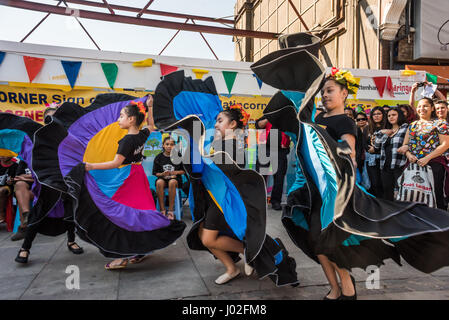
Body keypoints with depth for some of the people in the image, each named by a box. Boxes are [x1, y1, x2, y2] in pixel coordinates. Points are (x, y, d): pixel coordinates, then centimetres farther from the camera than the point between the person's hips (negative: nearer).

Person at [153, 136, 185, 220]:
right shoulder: (159, 157, 7)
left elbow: (183, 170, 9)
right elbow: (155, 173, 8)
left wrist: (176, 172, -10)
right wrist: (162, 174, -11)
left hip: (175, 179, -1)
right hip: (163, 178, 1)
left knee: (172, 182, -37)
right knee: (159, 182, -35)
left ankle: (170, 211, -29)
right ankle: (162, 210, -28)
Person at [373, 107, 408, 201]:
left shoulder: (405, 128, 3)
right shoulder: (386, 131, 20)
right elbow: (376, 146, 14)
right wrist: (381, 133, 6)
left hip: (399, 166, -6)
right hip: (385, 166, 6)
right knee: (387, 192, 10)